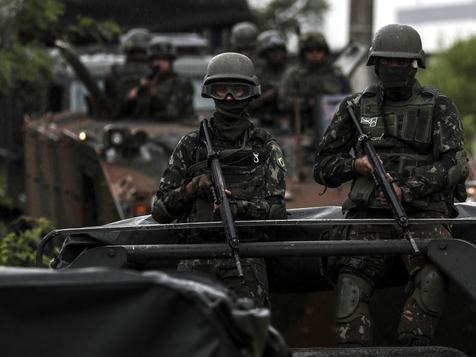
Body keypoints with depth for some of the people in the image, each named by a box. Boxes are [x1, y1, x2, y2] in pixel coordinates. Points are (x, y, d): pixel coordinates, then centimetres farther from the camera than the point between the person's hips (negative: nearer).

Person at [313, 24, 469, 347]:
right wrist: (355, 165, -4)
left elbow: (454, 164, -5)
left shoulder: (439, 108, 9)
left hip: (423, 213, -2)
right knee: (353, 280, -22)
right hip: (371, 215, 2)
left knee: (432, 275, -31)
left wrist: (407, 189, -17)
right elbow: (324, 167, 19)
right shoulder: (357, 107, 16)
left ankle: (412, 347, -28)